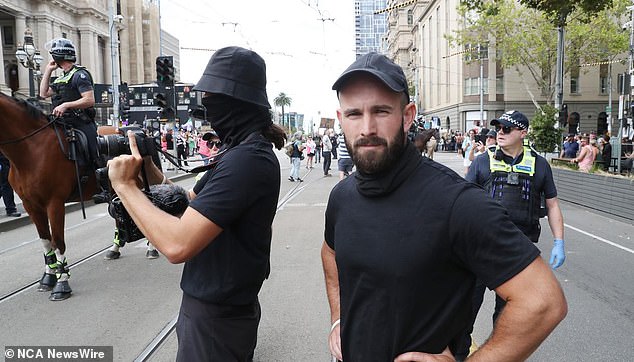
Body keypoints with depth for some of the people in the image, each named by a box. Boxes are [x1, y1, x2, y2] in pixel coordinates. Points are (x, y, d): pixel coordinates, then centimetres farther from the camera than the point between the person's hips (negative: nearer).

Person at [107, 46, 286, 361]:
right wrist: (148, 169, -6)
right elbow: (191, 204, 10)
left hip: (217, 320, -9)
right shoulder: (242, 150, 6)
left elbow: (177, 244, -33)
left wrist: (125, 185, -20)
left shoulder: (247, 159, -28)